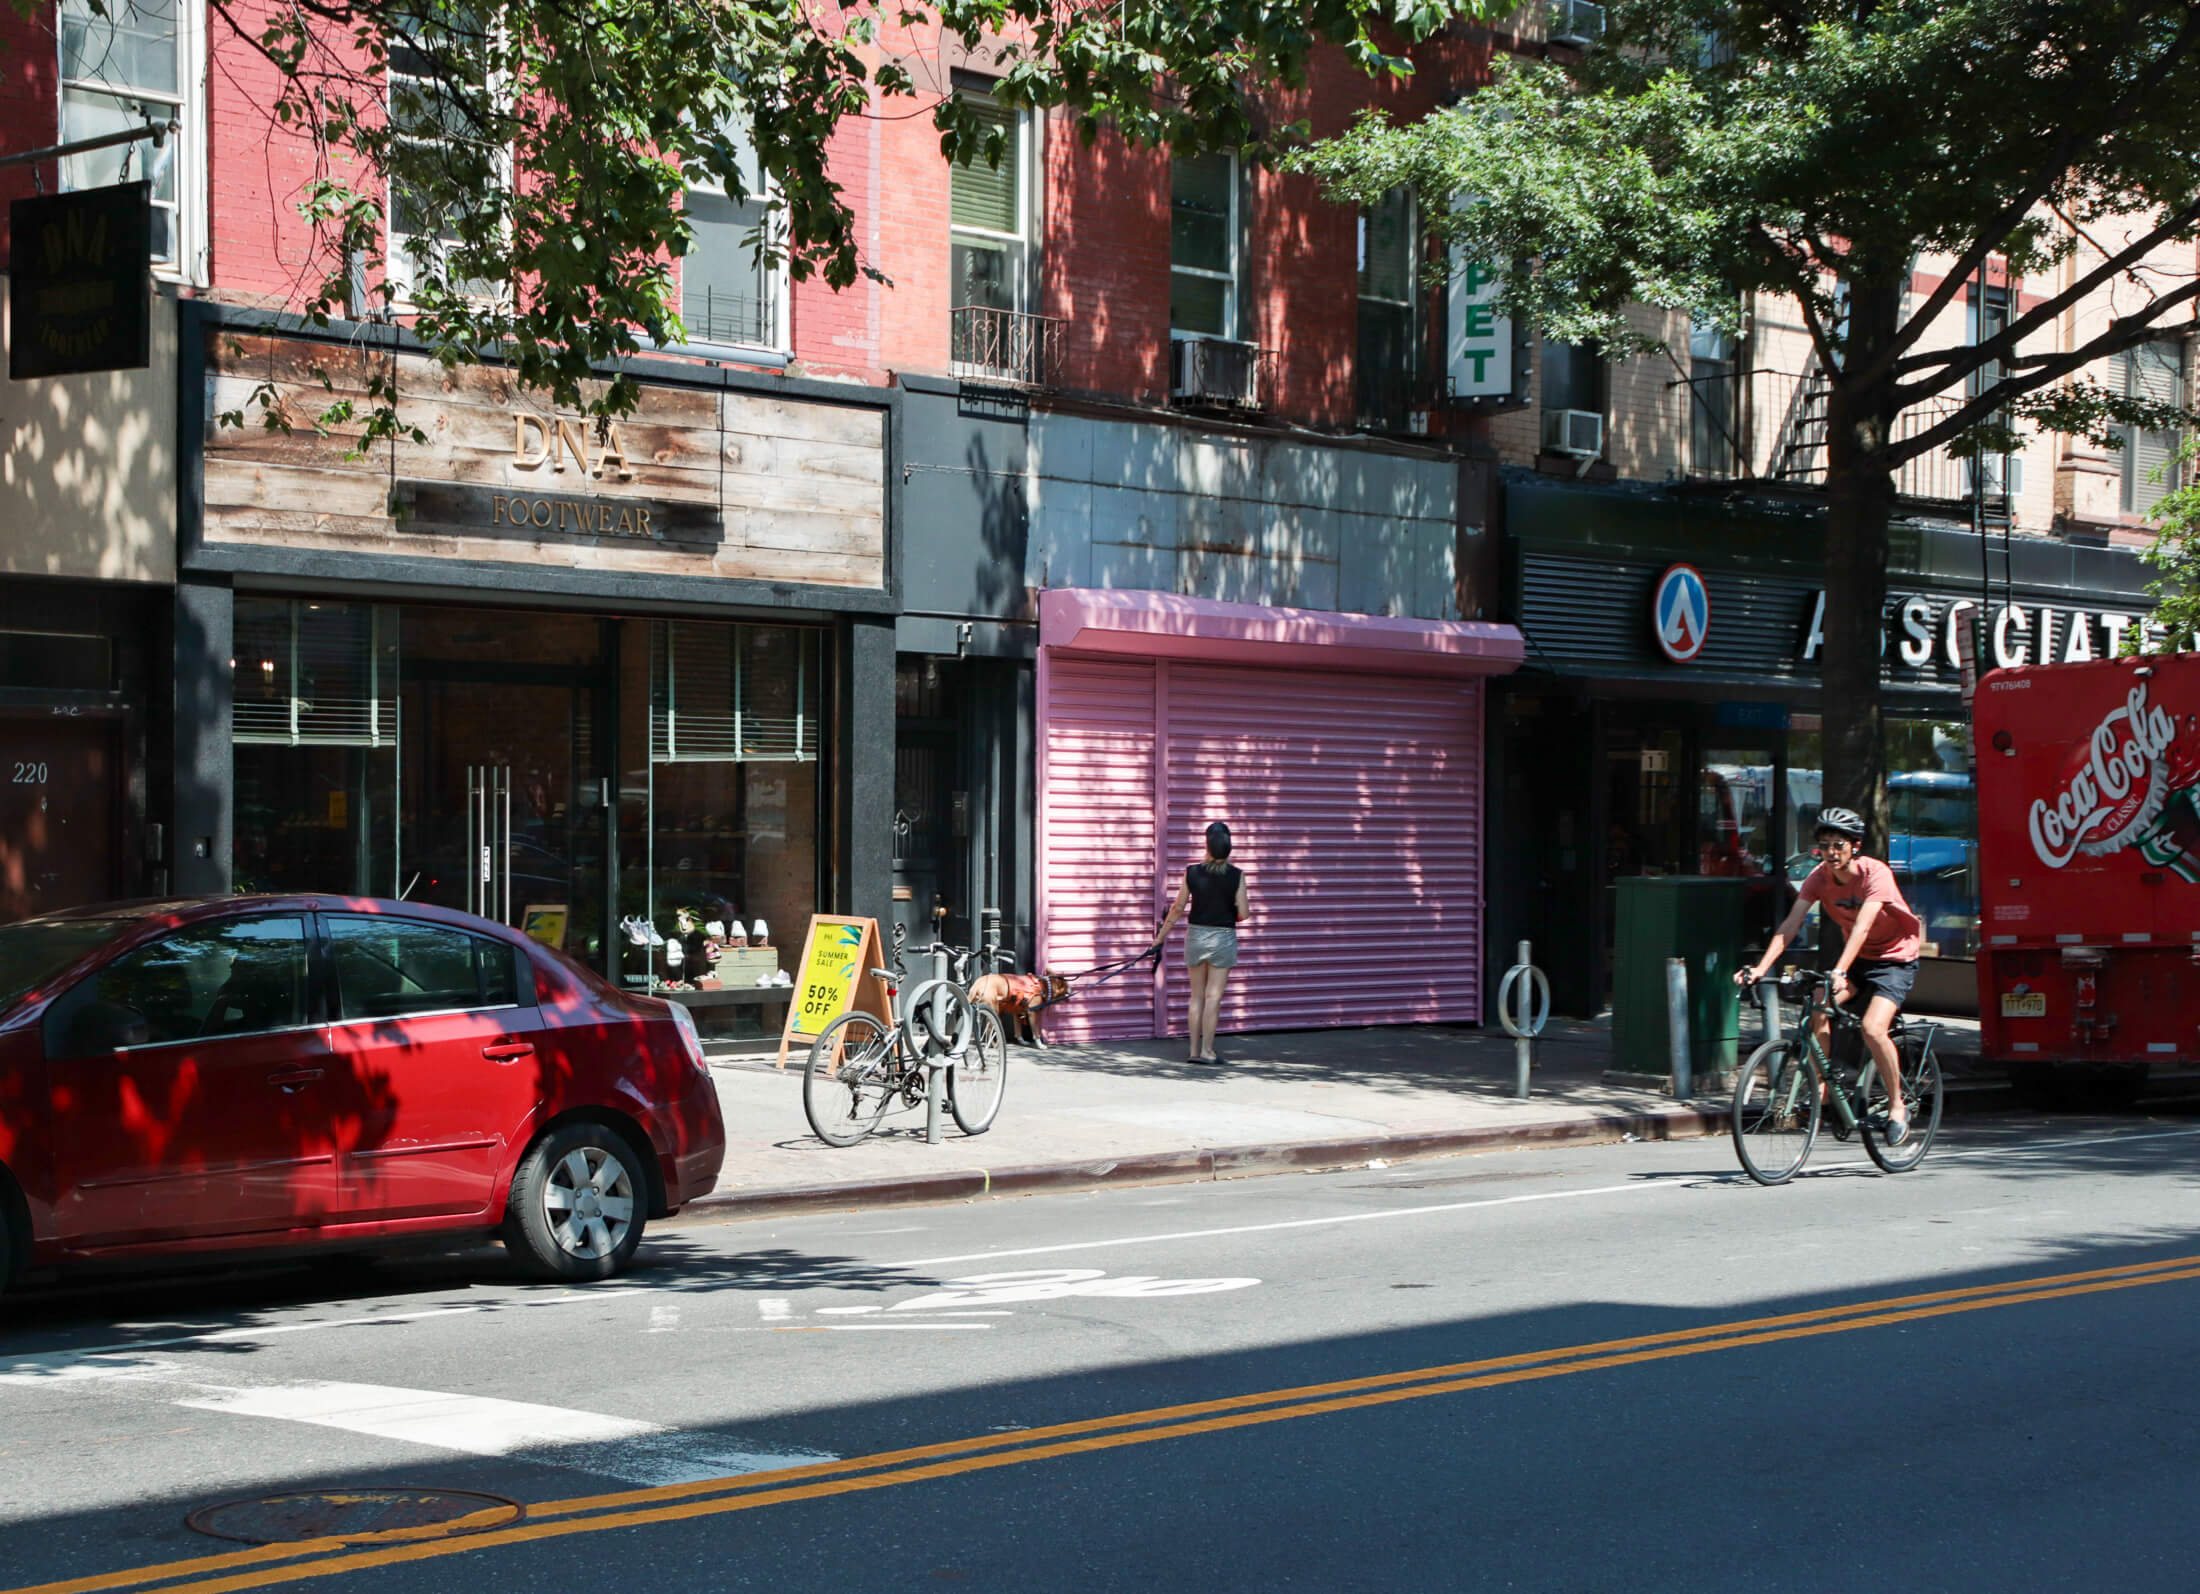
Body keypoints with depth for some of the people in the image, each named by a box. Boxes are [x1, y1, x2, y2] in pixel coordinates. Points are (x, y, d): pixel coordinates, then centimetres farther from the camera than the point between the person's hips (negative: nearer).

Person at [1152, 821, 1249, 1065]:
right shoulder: (1236, 875, -11)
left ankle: (1194, 1049, 13)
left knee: (1197, 996, 12)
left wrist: (1161, 935, 12)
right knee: (1213, 997, 2)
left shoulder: (1192, 872, -6)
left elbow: (1178, 909, 0)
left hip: (1196, 935, 2)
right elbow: (1243, 913, -10)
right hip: (1223, 938, -2)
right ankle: (1207, 1050, 3)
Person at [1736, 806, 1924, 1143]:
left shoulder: (1875, 874, -25)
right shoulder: (1820, 877, -10)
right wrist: (1760, 968, -31)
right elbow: (1790, 925, -18)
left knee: (1873, 1029, -24)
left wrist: (1839, 972, -51)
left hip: (1895, 957, -5)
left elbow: (1861, 927, -38)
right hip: (1856, 956, 5)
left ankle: (1897, 1106, -5)